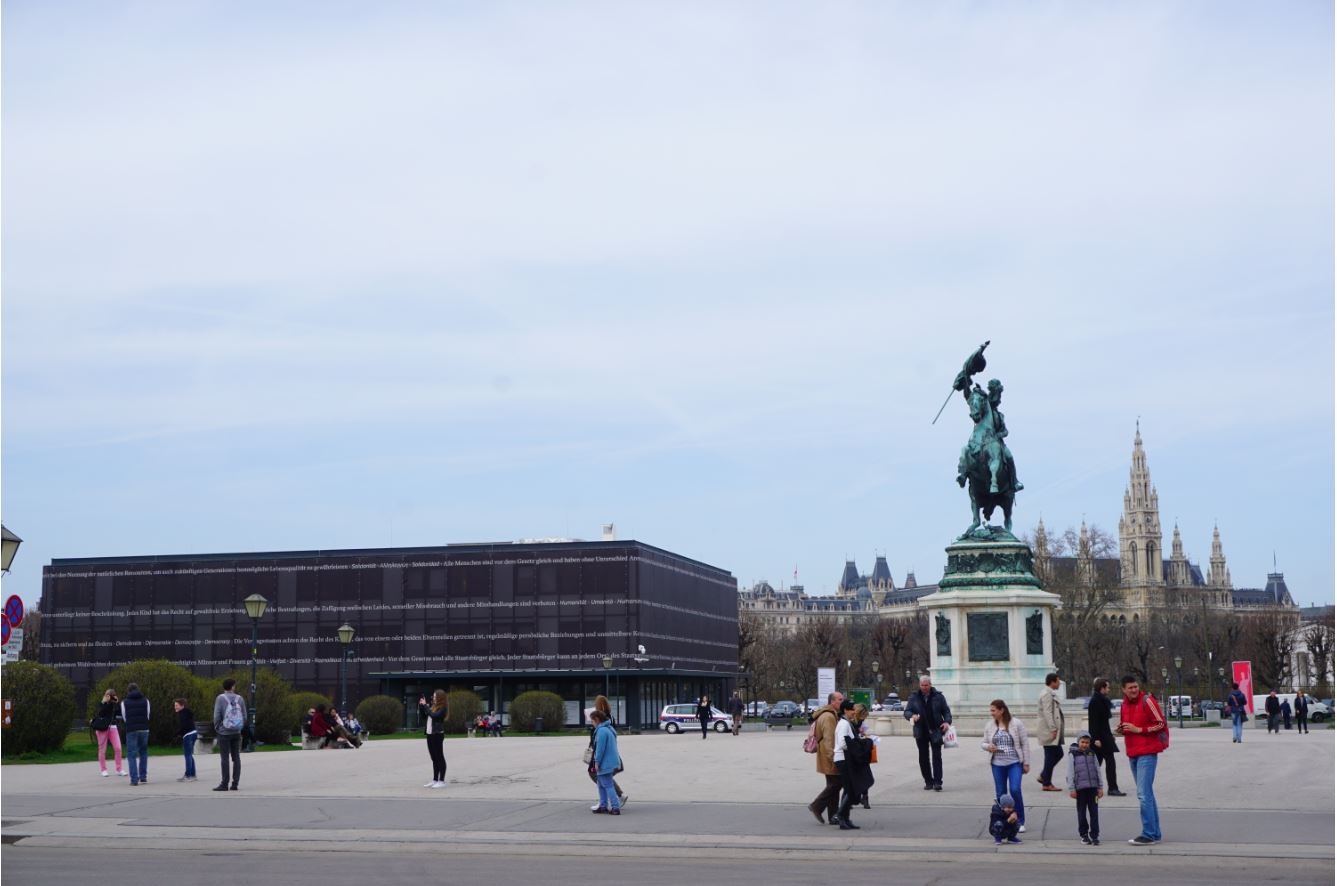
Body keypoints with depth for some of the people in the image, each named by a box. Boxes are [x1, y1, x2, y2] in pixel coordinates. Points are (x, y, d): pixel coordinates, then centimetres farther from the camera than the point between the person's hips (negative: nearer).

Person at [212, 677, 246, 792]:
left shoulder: (220, 698, -8)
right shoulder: (239, 699, 1)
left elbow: (217, 716, -11)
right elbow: (244, 716, 2)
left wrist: (216, 727, 4)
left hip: (224, 732, -3)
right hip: (236, 732, 3)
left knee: (224, 758, -1)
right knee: (236, 758, 7)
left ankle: (225, 784, -2)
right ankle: (235, 783, 7)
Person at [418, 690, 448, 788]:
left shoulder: (442, 708, -9)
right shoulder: (433, 707, 13)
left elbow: (433, 715, -24)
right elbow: (422, 716, 17)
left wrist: (425, 705, -18)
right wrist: (421, 706, 5)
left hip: (437, 735, -8)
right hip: (429, 735, 8)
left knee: (439, 757, -4)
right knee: (434, 758, 12)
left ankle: (441, 781, -1)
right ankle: (435, 780, 18)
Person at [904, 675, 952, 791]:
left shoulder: (938, 696, 3)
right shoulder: (914, 697, 5)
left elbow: (946, 711, 6)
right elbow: (907, 711, 4)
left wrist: (947, 722, -12)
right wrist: (912, 716, -18)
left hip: (935, 731, -2)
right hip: (921, 732, 2)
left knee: (937, 756, -6)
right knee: (923, 757, 6)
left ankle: (937, 782, -7)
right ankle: (928, 782, 15)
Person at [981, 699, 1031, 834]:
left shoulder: (1016, 724, -4)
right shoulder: (989, 726, 6)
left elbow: (1025, 744, -1)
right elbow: (983, 743, 14)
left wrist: (1026, 763, -2)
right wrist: (988, 747, -10)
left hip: (1014, 763, -4)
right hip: (997, 764, 4)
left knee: (1015, 790, -14)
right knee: (1000, 793, 6)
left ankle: (1020, 822, -2)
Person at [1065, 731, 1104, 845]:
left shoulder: (1092, 754, 10)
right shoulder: (1073, 754, 0)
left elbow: (1098, 770, 14)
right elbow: (1070, 773, -1)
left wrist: (1100, 787, 11)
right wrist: (1071, 789, -5)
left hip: (1093, 787, 2)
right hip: (1080, 787, -2)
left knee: (1094, 812, 0)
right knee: (1082, 812, 6)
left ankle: (1094, 835, 3)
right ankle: (1084, 834, 16)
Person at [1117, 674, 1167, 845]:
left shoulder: (1147, 701, -10)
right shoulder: (1125, 705, 13)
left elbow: (1161, 724, -12)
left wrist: (1138, 729, -16)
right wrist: (1122, 729, 3)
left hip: (1146, 753, -8)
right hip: (1132, 754, 8)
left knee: (1143, 794, -13)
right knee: (1147, 794, 13)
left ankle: (1149, 834, -11)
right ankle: (1155, 833, 20)